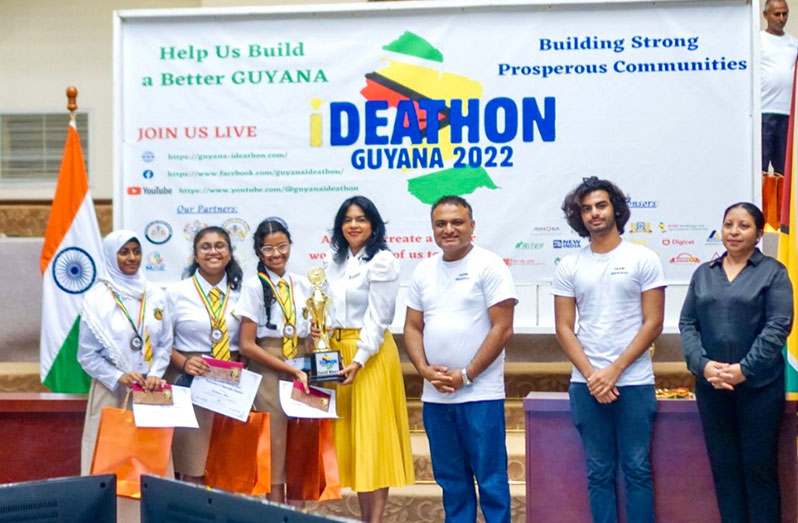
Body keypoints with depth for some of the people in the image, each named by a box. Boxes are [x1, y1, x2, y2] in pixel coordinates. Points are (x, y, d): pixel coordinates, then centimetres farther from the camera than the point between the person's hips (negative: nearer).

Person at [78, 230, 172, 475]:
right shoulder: (97, 298, -3)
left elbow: (165, 343, 10)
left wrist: (155, 374, -7)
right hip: (111, 391, -3)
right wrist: (118, 378, -14)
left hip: (149, 391, 3)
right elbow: (87, 354, -2)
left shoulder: (155, 295, 6)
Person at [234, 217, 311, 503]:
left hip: (301, 374, 4)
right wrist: (292, 370, -12)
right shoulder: (254, 286, -3)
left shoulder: (302, 284, 11)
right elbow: (247, 345, -8)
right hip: (268, 373, -4)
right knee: (275, 453, -7)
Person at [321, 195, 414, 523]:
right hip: (336, 352, 7)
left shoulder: (382, 262, -9)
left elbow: (377, 318, -14)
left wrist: (359, 361, -20)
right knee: (349, 435, 8)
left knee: (372, 436, -5)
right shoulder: (334, 261, 13)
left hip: (370, 355, -7)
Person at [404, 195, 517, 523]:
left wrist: (465, 376, -13)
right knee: (450, 479, 12)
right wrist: (424, 369, -5)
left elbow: (502, 329, -10)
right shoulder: (423, 271, 12)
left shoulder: (489, 266, -5)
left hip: (480, 394, -5)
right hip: (435, 396, 5)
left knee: (490, 479, -1)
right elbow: (412, 328, 13)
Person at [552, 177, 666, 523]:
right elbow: (564, 328, 4)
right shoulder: (569, 267, 7)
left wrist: (614, 371, -10)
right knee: (599, 472, 7)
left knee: (637, 470, 2)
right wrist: (592, 375, -8)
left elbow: (653, 324, -4)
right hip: (586, 384, 2)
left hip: (634, 381, -2)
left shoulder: (643, 260, 0)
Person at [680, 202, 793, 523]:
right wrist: (702, 364, -10)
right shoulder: (703, 273, 12)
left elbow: (778, 326, -8)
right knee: (723, 465, 8)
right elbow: (687, 324, 7)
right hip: (711, 385, 4)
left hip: (759, 385, -3)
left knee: (759, 466, 1)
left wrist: (745, 369, -17)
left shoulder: (773, 272, 1)